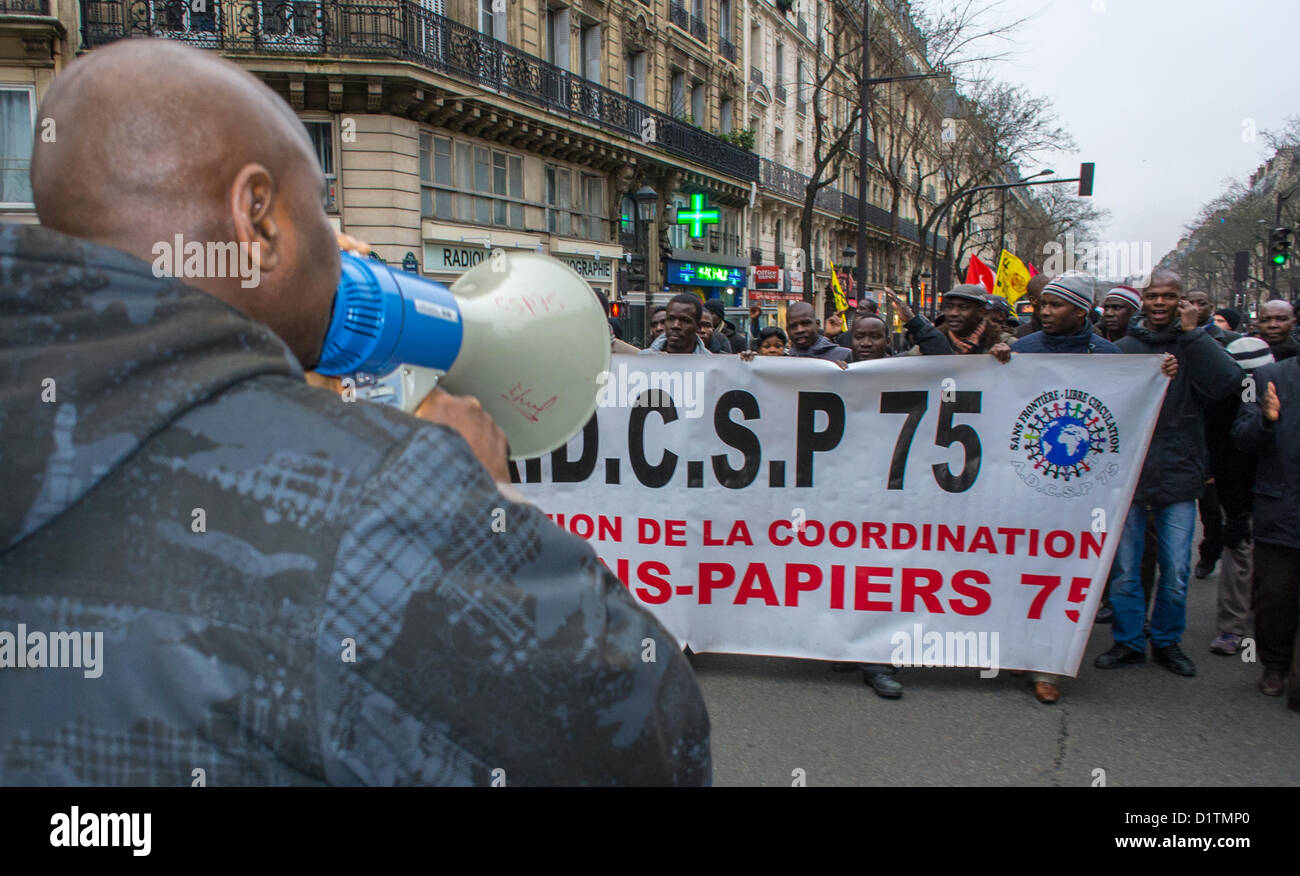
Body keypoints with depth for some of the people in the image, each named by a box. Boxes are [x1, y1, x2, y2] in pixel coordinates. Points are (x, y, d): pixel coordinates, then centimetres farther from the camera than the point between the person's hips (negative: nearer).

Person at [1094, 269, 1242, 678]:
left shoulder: (1196, 345, 3)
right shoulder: (1121, 348, 5)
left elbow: (1228, 382, -16)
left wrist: (1192, 332, -13)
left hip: (1178, 478, 0)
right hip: (1127, 476, 0)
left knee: (1176, 572, 7)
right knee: (1123, 569, 6)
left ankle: (1167, 641, 25)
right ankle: (1128, 641, 21)